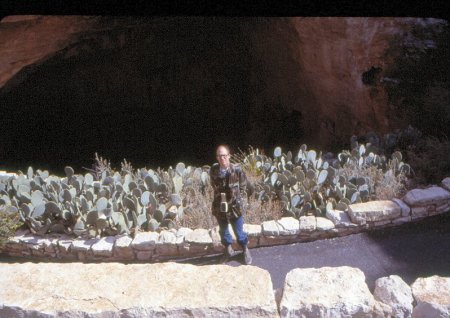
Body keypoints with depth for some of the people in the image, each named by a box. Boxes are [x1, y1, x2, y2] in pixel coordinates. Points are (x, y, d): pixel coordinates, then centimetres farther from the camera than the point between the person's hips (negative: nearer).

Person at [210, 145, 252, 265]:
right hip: (219, 206, 3)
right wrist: (219, 197, 6)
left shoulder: (237, 169, -15)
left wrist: (239, 200, -5)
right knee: (223, 230, 20)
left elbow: (243, 186, -1)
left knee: (239, 231, 11)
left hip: (235, 206, -3)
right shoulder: (214, 170, -9)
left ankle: (246, 250, 37)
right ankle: (228, 250, 44)